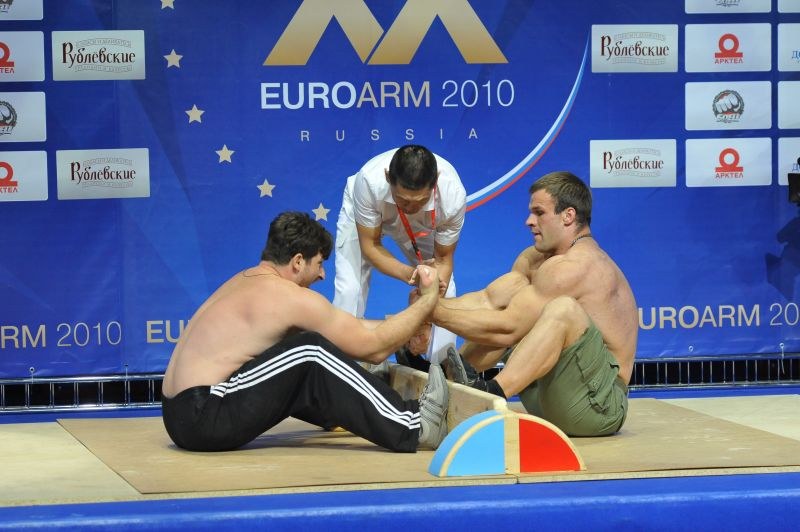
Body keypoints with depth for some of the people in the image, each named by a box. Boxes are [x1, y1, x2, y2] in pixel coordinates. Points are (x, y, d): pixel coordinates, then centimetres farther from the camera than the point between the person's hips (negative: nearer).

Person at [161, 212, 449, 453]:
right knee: (312, 352, -13)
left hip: (181, 417, 10)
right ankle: (411, 427, -10)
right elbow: (375, 348, -4)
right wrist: (428, 299, 7)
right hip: (205, 419, -10)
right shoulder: (292, 297, -9)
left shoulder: (246, 280, 19)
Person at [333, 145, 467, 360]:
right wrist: (409, 274, -48)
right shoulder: (369, 181, -44)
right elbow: (370, 246, -30)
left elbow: (443, 260, -24)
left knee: (444, 291, -11)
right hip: (363, 217, -1)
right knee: (349, 290, -15)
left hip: (421, 226, 2)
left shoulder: (453, 195, -39)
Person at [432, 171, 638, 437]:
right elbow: (487, 300, 4)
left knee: (564, 308, -34)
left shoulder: (573, 265, -17)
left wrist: (436, 312, -16)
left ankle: (492, 394, -45)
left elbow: (506, 330, -20)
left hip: (600, 404, -10)